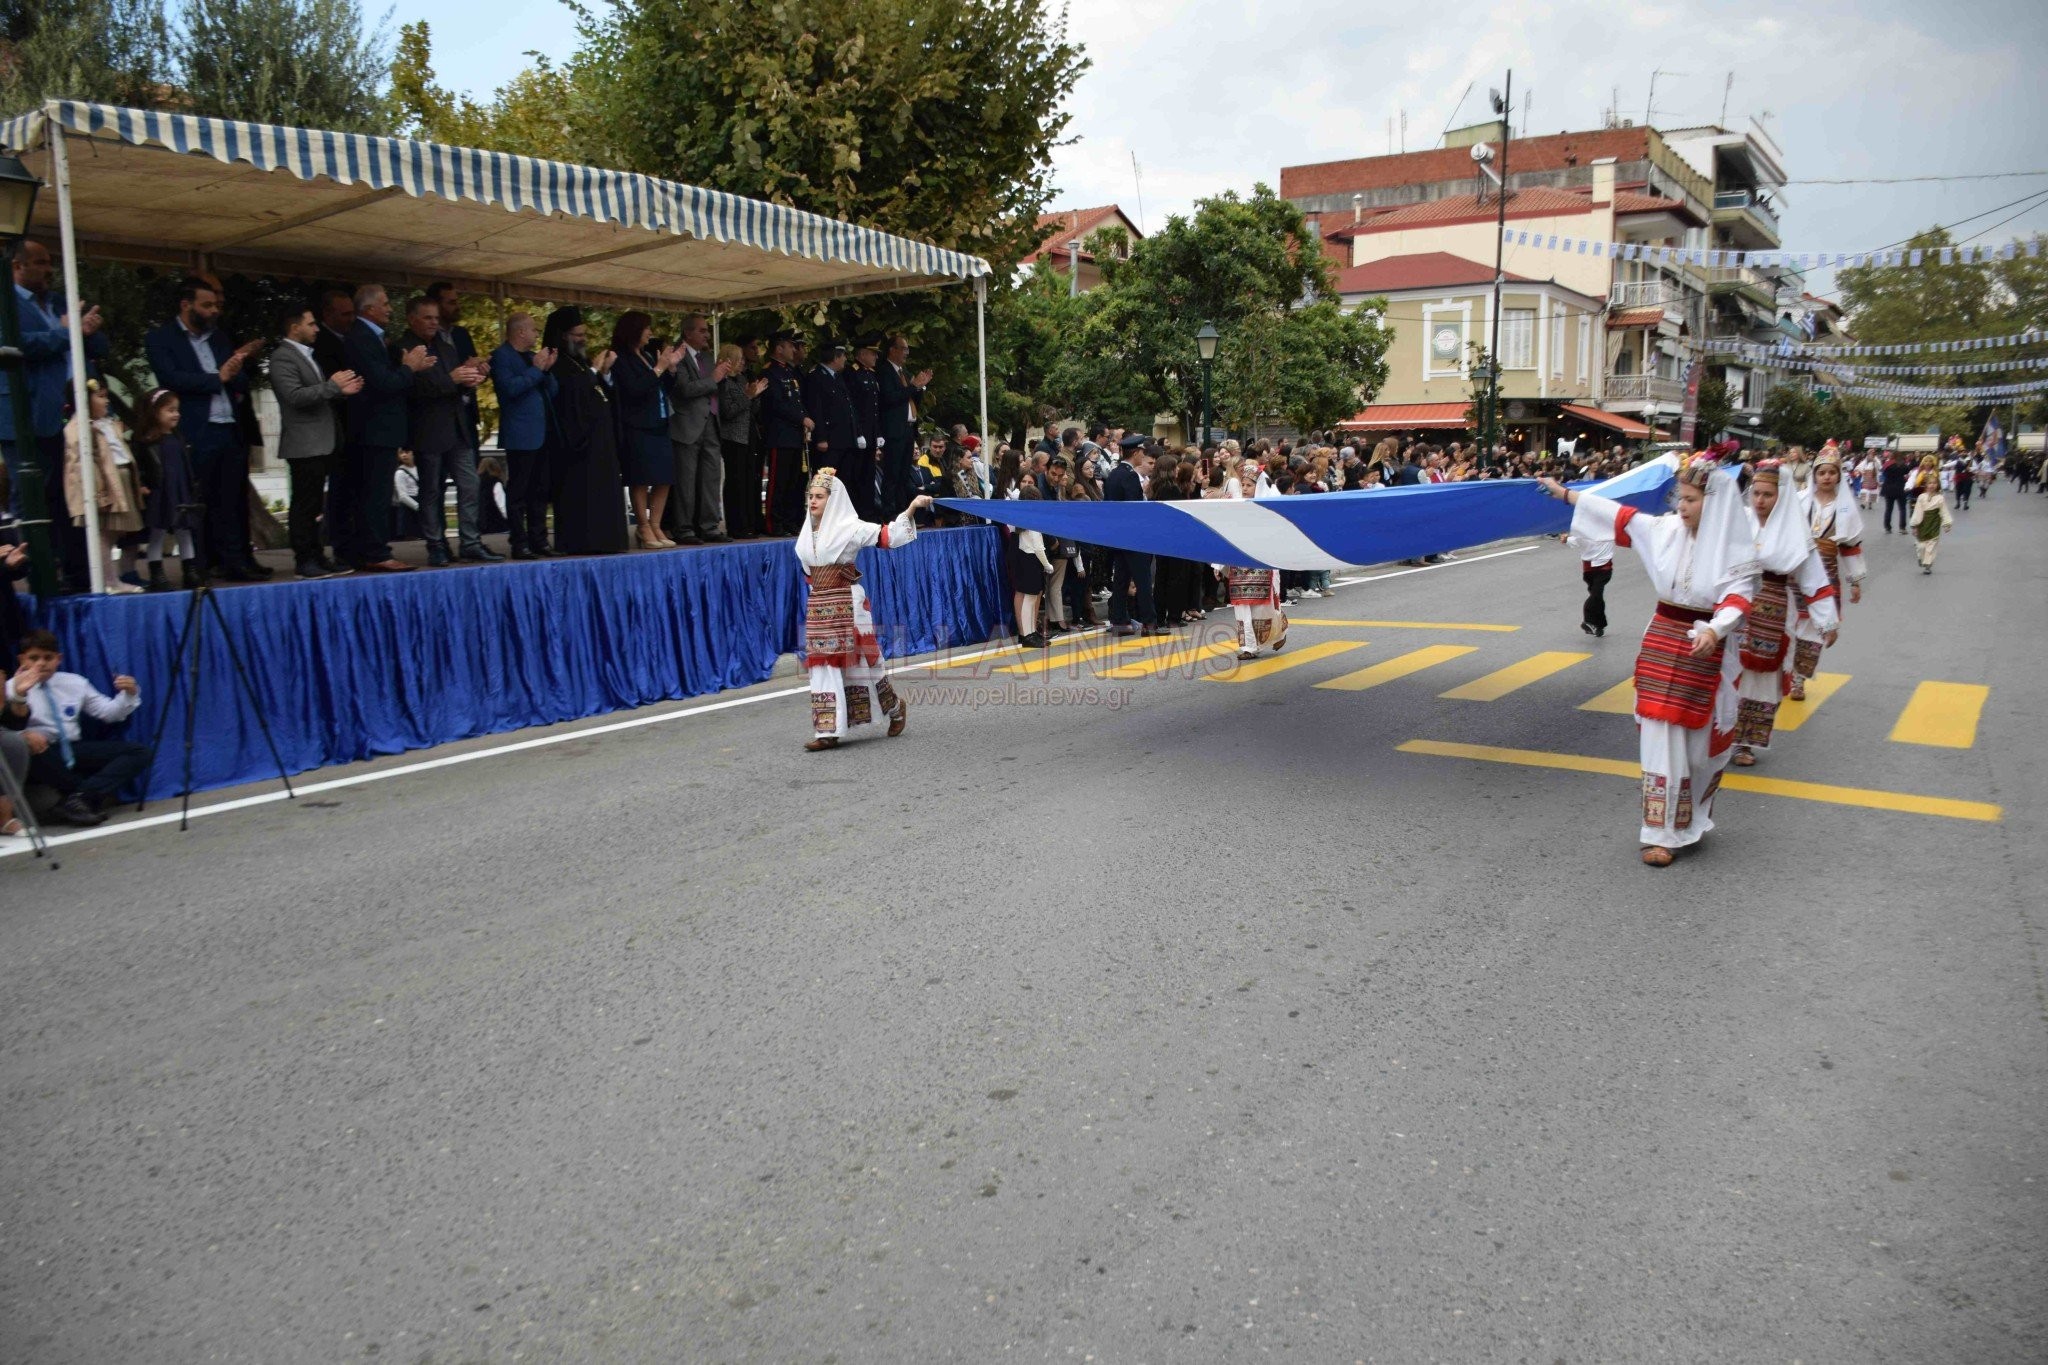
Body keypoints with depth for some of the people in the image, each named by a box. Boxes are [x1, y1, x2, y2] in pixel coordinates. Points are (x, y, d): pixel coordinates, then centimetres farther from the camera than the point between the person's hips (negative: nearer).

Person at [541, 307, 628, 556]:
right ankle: (581, 541, -8)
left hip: (600, 434, 9)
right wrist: (594, 370, -11)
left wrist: (604, 371, 5)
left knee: (604, 487, 7)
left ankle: (604, 539, 10)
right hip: (578, 435, -9)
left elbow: (604, 394, 21)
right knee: (581, 489, -10)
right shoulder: (558, 363, -7)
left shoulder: (583, 361, 19)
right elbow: (571, 390, -22)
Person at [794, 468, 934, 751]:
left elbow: (888, 535, -17)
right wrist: (820, 583, 12)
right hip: (818, 607, 6)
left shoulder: (849, 528, -9)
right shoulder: (807, 532, 9)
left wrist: (912, 507, -25)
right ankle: (828, 731, 3)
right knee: (823, 666, 1)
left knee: (859, 662, 3)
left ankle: (895, 708, 26)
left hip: (847, 606, -5)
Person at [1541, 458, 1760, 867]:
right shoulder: (1667, 529, 0)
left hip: (1705, 652, -2)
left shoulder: (1736, 549, -9)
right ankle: (1661, 833, 8)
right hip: (1661, 643, 3)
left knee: (1699, 743, 7)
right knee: (1662, 741, 2)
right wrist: (1565, 493, 10)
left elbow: (1738, 598, -16)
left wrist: (1715, 631, -36)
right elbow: (1619, 517, 6)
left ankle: (1692, 821, 29)